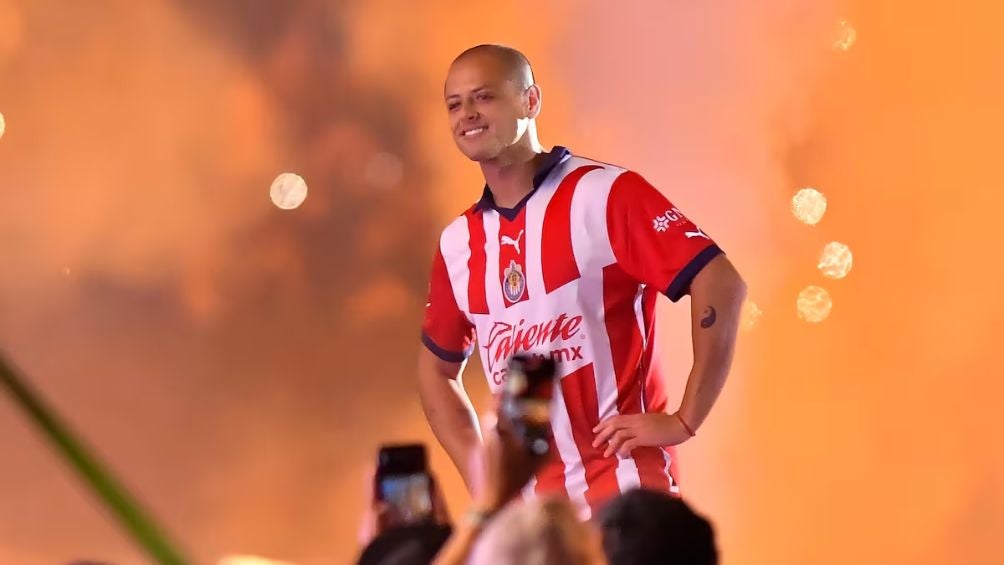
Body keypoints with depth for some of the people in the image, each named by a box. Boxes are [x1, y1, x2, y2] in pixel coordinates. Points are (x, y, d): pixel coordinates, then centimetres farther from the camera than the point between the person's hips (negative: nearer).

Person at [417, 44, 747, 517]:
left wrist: (684, 421, -15)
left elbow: (721, 285, -13)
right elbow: (437, 367, 24)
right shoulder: (457, 244, 10)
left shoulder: (605, 194, -7)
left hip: (624, 495, -5)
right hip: (524, 508, 6)